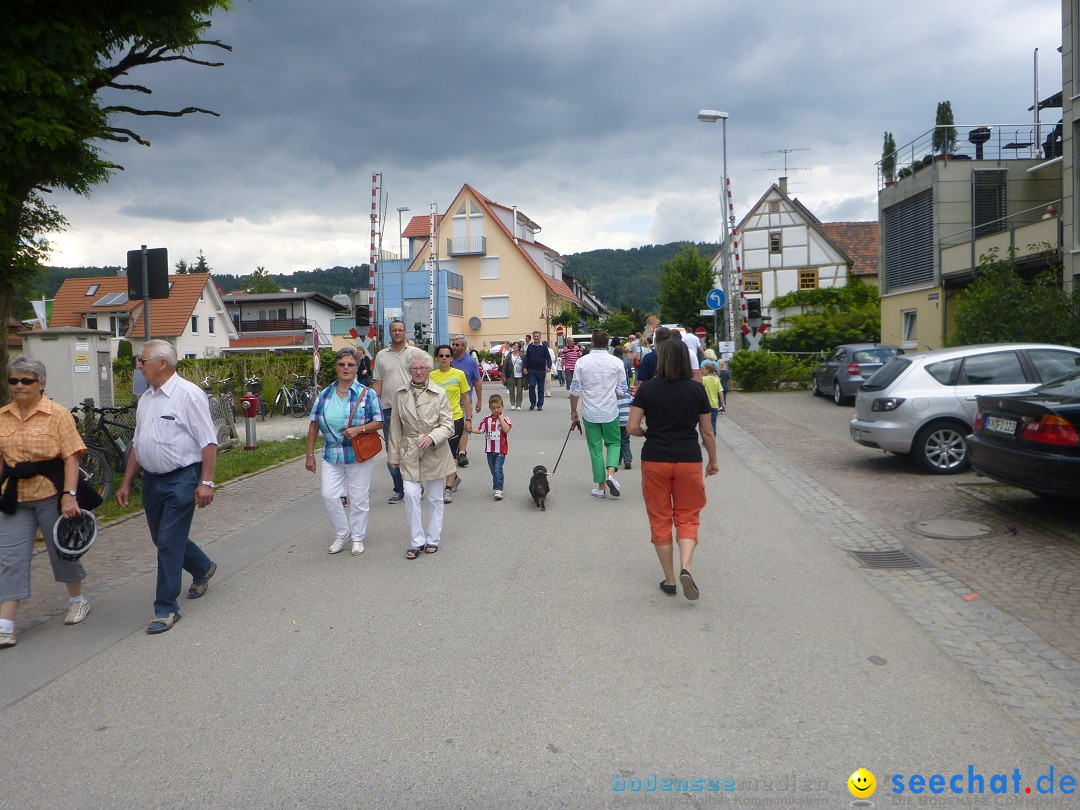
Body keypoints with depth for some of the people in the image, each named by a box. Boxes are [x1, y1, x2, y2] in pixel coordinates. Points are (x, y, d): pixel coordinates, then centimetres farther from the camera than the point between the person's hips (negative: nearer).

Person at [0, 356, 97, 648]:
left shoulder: (58, 414, -9)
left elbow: (71, 458, -13)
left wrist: (69, 495, -21)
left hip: (51, 494, -4)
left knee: (62, 550, 12)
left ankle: (77, 600, 35)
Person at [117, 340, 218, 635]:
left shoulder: (189, 394, -12)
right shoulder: (146, 398, 12)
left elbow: (208, 442, -16)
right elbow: (137, 444, 19)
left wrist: (206, 483, -21)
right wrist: (126, 483, 17)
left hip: (181, 479, -8)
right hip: (151, 479, 8)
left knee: (169, 543, -6)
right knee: (163, 539, 17)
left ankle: (166, 609, 5)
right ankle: (202, 569, 43)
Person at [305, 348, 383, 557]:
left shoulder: (366, 394, -4)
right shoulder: (324, 395, 4)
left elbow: (379, 422, -4)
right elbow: (314, 425, 7)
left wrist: (359, 429, -21)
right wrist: (310, 454, 5)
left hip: (359, 454, -3)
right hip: (331, 454, 3)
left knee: (358, 498, 6)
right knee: (329, 495, -2)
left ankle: (357, 538, 24)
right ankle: (342, 533, 20)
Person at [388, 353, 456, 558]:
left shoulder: (439, 394, -3)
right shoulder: (400, 394, 4)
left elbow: (448, 425, -4)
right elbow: (395, 427, 9)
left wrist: (432, 437, -22)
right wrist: (394, 455, 8)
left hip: (434, 452, -1)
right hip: (409, 453, 1)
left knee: (435, 498, 9)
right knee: (411, 495, -9)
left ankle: (432, 539, 24)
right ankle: (416, 541, 4)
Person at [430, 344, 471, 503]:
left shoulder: (459, 374, -3)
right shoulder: (431, 376, 2)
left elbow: (465, 397, 3)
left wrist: (468, 419, 1)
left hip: (455, 418, -3)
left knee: (451, 454, -5)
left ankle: (448, 488, 2)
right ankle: (455, 477, 39)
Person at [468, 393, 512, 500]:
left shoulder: (504, 419, -5)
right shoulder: (487, 419, 4)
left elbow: (506, 429, -23)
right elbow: (479, 430, 6)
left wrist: (500, 417, -18)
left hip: (501, 450, -4)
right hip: (490, 449, 4)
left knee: (498, 469, -14)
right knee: (493, 470, 14)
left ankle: (498, 489, -14)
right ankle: (497, 486, 29)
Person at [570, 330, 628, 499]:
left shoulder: (582, 362, -5)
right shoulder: (616, 362, -5)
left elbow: (575, 390, -4)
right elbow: (622, 390, -1)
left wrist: (574, 412, 7)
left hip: (590, 413, 0)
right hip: (610, 412, 0)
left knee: (595, 448, 9)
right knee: (614, 443, 18)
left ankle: (600, 487, 12)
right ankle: (610, 472, -6)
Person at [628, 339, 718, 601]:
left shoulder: (647, 388, -5)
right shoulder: (697, 389, -2)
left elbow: (632, 427, -7)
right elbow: (707, 432, 3)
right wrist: (713, 461, 16)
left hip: (655, 460, 0)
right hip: (688, 460, 0)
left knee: (660, 519, 11)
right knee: (687, 517, 11)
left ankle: (669, 580, 16)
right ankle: (686, 567, -11)